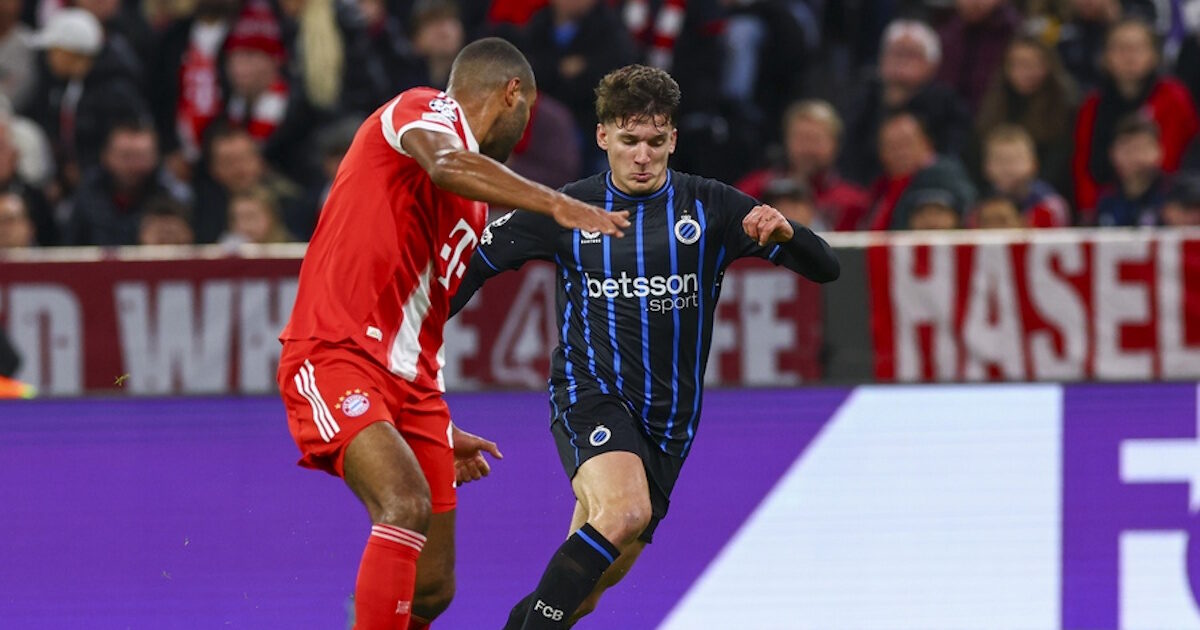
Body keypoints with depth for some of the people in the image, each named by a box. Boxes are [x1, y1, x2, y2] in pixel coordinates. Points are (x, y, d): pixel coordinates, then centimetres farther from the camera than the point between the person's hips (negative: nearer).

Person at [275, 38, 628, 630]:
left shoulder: (475, 211, 24)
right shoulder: (426, 109, -2)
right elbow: (445, 164, -27)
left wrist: (439, 428, 32)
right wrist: (558, 204, -33)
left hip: (408, 382, 9)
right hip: (334, 358, -9)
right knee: (406, 507, -31)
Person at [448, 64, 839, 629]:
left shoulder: (710, 207, 1)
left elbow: (824, 268, -2)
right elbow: (477, 261, 12)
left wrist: (783, 233, -24)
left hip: (667, 418, 3)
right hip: (589, 395, -3)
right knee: (624, 511, -34)